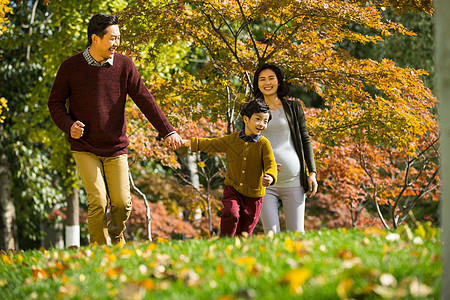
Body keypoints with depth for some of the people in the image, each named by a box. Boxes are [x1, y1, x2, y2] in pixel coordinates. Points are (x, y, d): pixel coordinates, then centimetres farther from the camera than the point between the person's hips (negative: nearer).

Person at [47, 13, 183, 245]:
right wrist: (69, 126, -18)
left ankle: (116, 235, 28)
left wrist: (167, 131, -11)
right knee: (98, 202, -12)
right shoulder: (71, 67, -6)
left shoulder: (124, 65, -2)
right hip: (85, 148, -2)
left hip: (115, 148, 2)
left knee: (122, 202, -3)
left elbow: (145, 100, -3)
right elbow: (55, 102, 2)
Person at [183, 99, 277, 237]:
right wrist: (184, 142, 16)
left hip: (253, 195, -1)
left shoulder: (263, 144, -8)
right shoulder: (231, 140, 2)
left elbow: (270, 165, -17)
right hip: (232, 189, 1)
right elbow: (210, 144, 14)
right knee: (231, 214, -26)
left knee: (244, 233, 4)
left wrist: (270, 178, -41)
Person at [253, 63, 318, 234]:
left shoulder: (294, 108, 11)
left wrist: (312, 173, 2)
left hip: (293, 181, 0)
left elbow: (305, 141, 12)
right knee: (271, 234, -8)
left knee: (296, 234, -3)